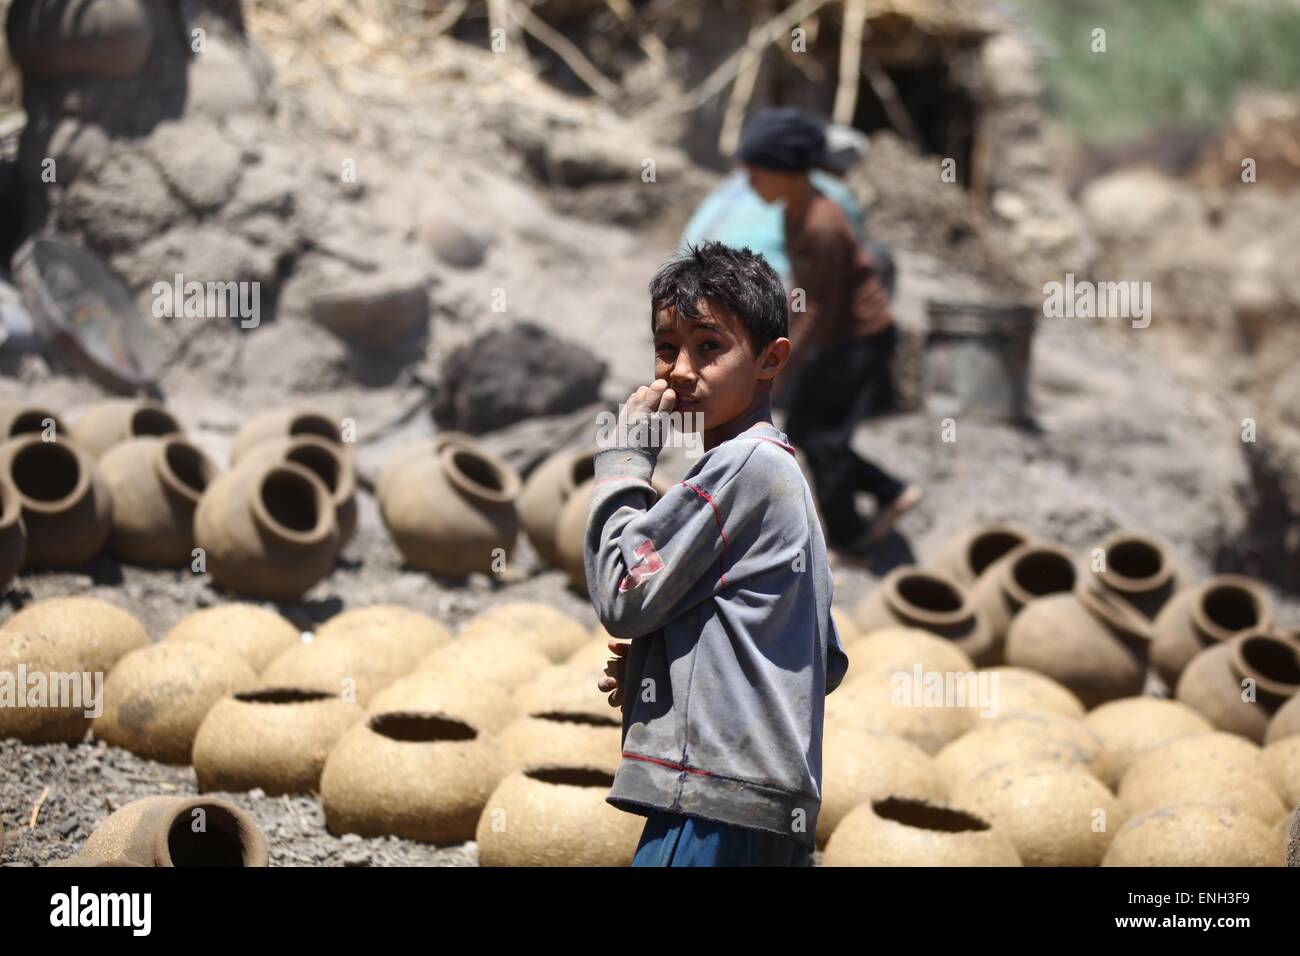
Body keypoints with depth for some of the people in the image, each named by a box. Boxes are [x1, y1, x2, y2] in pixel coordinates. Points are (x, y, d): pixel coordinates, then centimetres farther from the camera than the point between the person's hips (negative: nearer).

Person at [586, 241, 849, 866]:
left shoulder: (741, 463, -8)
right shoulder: (783, 474, 21)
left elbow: (623, 595, -9)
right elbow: (830, 661, 23)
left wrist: (625, 457, 1)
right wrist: (655, 662, 15)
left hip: (714, 794, -10)